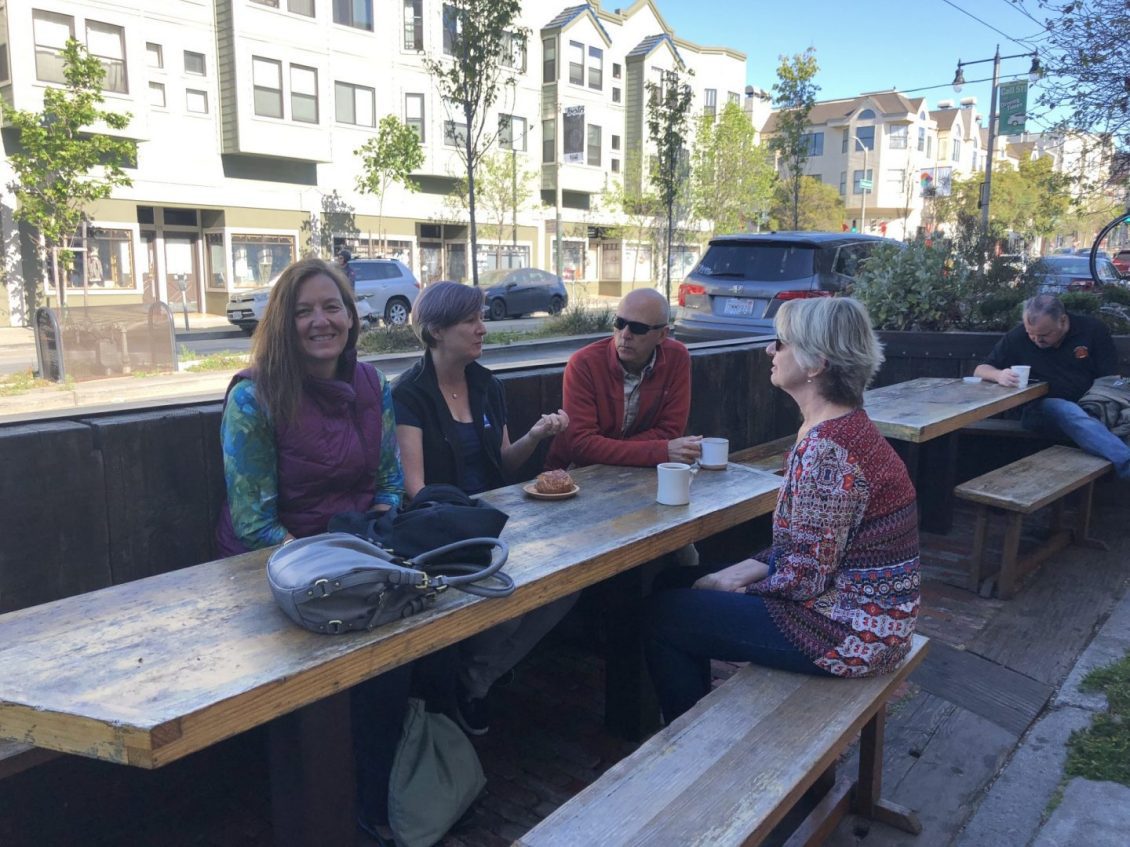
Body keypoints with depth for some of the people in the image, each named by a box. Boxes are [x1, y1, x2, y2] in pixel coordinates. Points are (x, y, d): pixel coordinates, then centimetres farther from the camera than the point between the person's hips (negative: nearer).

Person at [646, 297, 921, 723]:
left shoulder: (826, 450, -27)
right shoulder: (843, 426, 5)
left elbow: (805, 577, -24)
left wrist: (743, 584, -7)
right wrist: (754, 566, 0)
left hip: (850, 634, -10)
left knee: (662, 615, -3)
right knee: (677, 580, 15)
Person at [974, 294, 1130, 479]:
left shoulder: (1093, 329, 1)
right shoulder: (1017, 337, -1)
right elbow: (980, 370, 3)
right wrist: (999, 375, -21)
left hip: (1089, 408, 3)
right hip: (1040, 409, -3)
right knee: (1068, 412, -38)